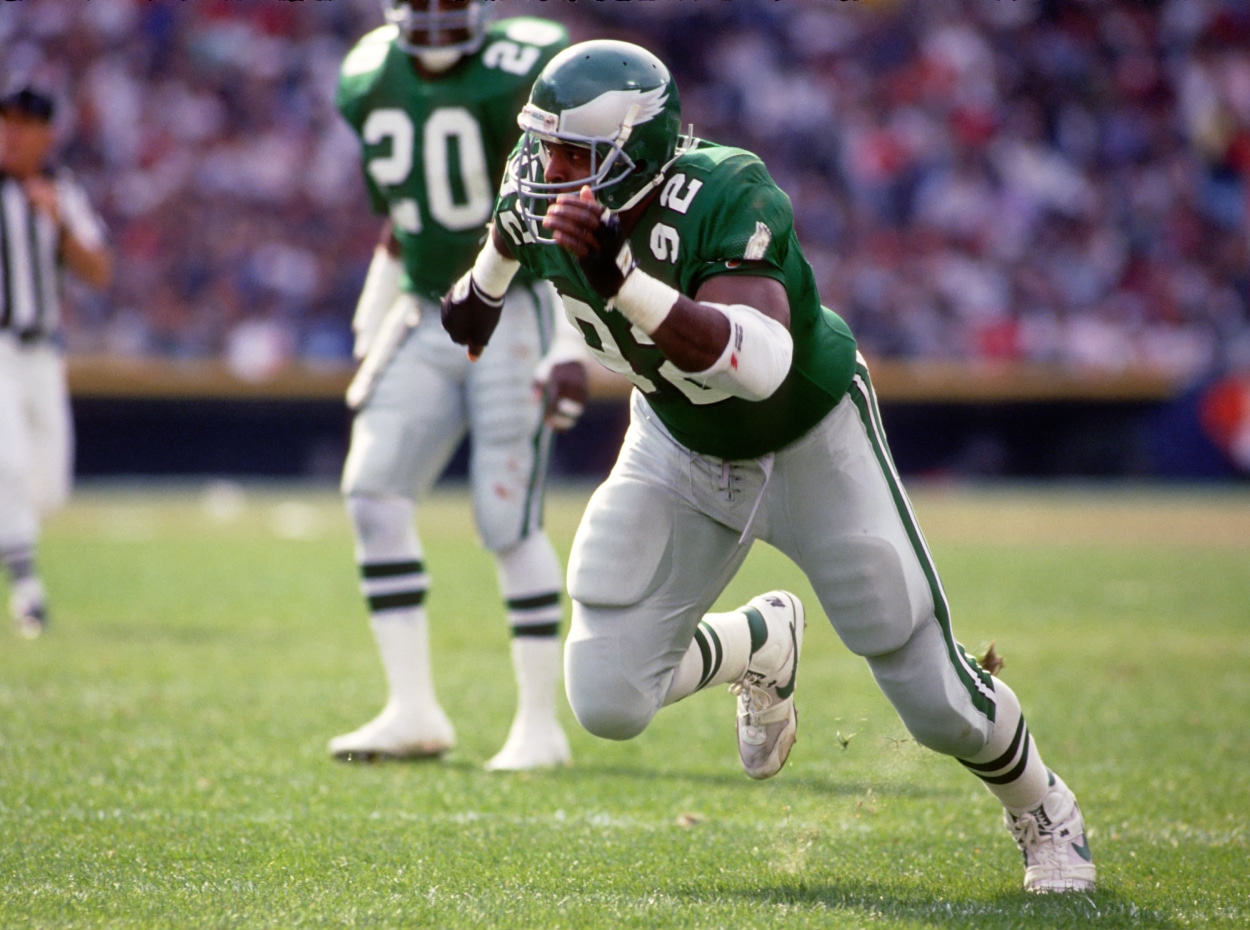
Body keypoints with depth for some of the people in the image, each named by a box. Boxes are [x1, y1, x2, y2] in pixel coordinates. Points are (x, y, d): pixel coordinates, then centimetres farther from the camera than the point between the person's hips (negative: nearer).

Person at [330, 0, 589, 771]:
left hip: (513, 314, -6)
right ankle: (413, 713, -1)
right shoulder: (372, 81, 7)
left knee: (511, 522, -8)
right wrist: (371, 343, 18)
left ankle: (541, 724, 3)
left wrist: (569, 349, -19)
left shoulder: (521, 77, -13)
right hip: (427, 319, 6)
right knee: (374, 492, -6)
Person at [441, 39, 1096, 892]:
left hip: (812, 444, -5)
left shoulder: (729, 198, -36)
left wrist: (623, 282, -60)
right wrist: (484, 285, 28)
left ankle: (1044, 812, 33)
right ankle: (762, 644, 22)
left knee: (937, 703, -1)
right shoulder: (548, 206, -20)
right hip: (680, 449, 5)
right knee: (608, 703, -10)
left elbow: (762, 365, -52)